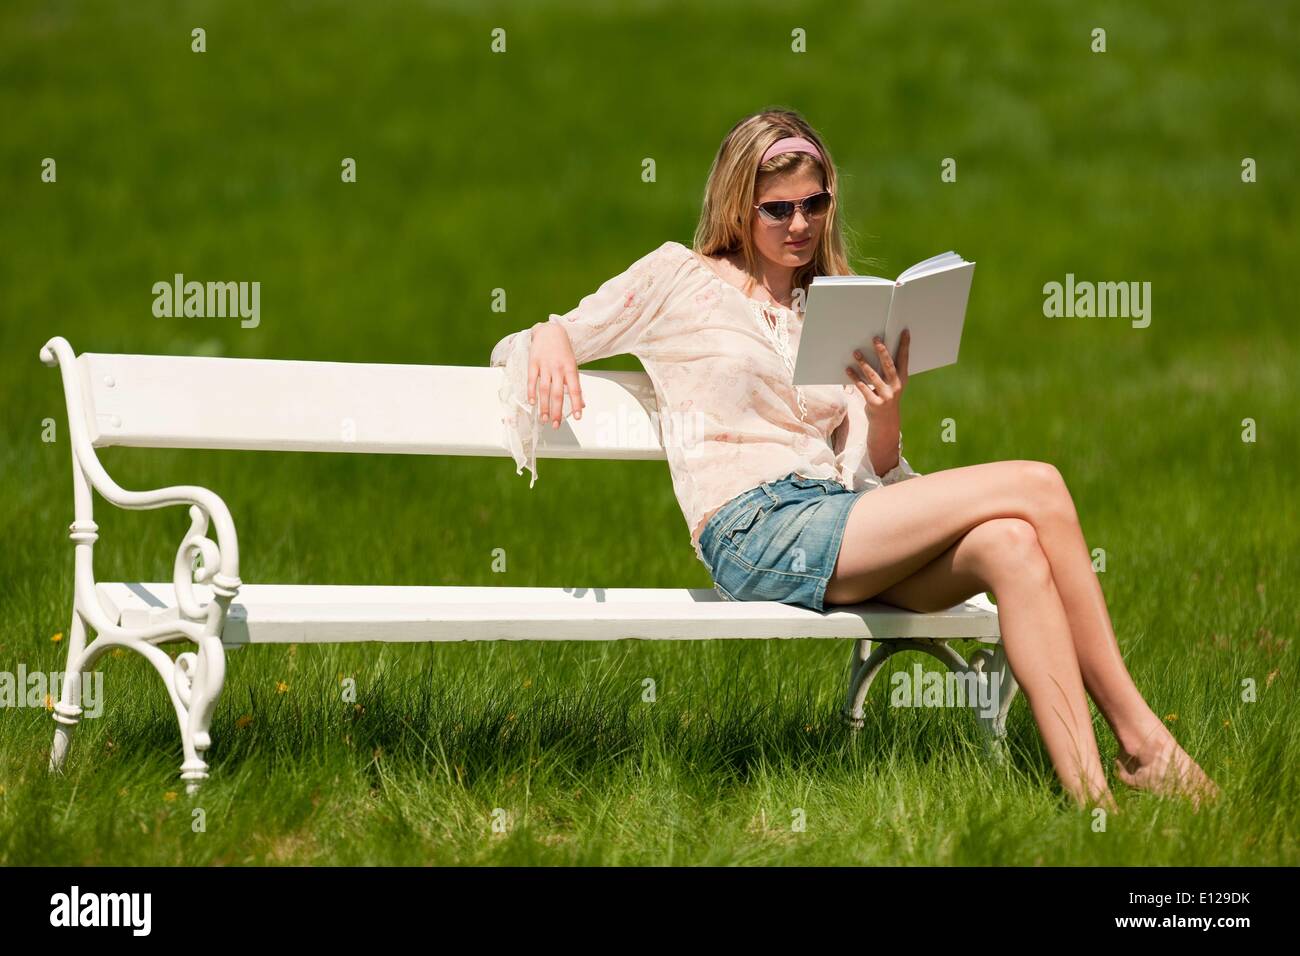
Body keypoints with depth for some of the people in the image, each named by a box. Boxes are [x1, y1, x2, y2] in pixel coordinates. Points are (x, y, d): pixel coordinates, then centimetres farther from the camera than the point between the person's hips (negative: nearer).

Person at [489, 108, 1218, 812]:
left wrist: (884, 417, -5)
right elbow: (519, 348, 11)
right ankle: (1143, 741, -21)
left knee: (1009, 546, -30)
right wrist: (551, 340, -14)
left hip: (834, 522, 5)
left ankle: (1091, 793, -33)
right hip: (754, 533, -5)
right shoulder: (678, 278, 11)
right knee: (1036, 487, -21)